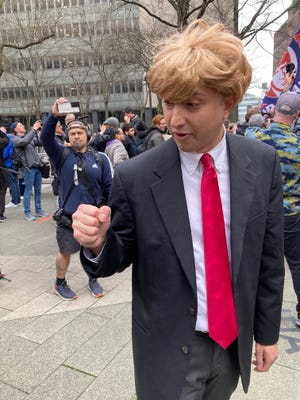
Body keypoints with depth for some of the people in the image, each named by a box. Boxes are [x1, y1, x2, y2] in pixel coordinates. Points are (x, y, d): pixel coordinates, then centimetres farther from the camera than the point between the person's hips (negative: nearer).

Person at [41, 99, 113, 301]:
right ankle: (60, 283, 38)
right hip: (68, 217, -1)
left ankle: (93, 280, 41)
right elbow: (46, 137, -19)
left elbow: (109, 186, 2)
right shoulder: (62, 154, -2)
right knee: (65, 253, 14)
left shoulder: (100, 159, 0)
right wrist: (54, 115, -34)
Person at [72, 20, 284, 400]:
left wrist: (267, 332, 6)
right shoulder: (134, 178, -19)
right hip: (168, 349, -3)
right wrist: (97, 242, -29)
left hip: (234, 341, 4)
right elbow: (117, 258, -7)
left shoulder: (263, 163, -11)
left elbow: (269, 256, -3)